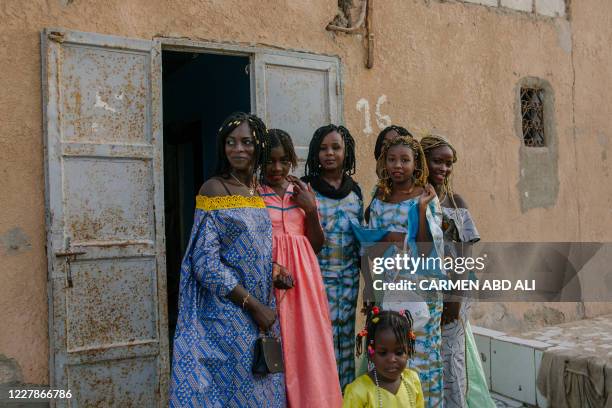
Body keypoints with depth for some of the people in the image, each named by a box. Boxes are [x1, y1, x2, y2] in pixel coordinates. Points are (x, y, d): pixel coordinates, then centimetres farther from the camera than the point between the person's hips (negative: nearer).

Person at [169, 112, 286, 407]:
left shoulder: (259, 191, 9)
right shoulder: (214, 189, -12)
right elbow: (206, 264, -17)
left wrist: (276, 268, -2)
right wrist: (253, 305, -17)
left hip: (262, 312, 7)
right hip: (229, 313, -7)